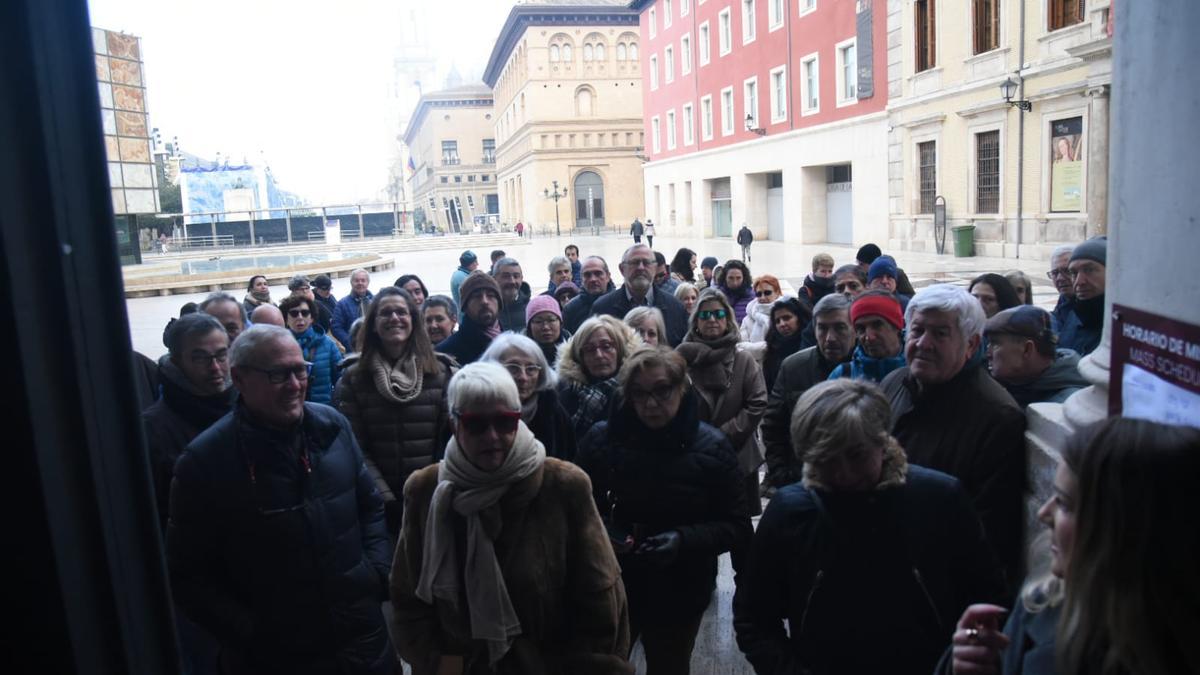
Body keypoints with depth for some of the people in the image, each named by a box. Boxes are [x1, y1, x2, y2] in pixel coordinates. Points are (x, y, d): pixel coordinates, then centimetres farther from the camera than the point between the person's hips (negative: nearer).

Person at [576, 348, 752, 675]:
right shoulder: (601, 438, -9)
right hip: (609, 589, 1)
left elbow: (738, 527, -9)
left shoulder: (711, 446, -11)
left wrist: (685, 539, -23)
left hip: (679, 595, 0)